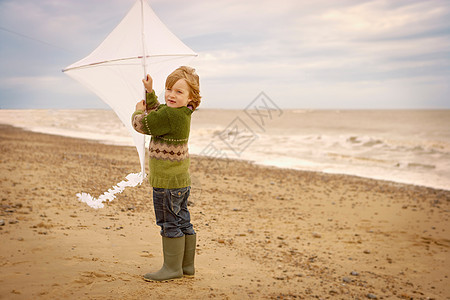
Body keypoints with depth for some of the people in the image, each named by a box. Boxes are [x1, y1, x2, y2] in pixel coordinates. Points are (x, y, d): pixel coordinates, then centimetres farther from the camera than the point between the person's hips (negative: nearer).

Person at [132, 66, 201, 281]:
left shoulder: (169, 115, -22)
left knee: (170, 223, 1)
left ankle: (172, 267, 11)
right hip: (181, 180, 10)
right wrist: (150, 92, 20)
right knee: (182, 221, 15)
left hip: (167, 182, -10)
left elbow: (141, 125, -13)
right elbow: (155, 111, 28)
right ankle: (187, 264, 25)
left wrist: (138, 111, 7)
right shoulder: (182, 114, 9)